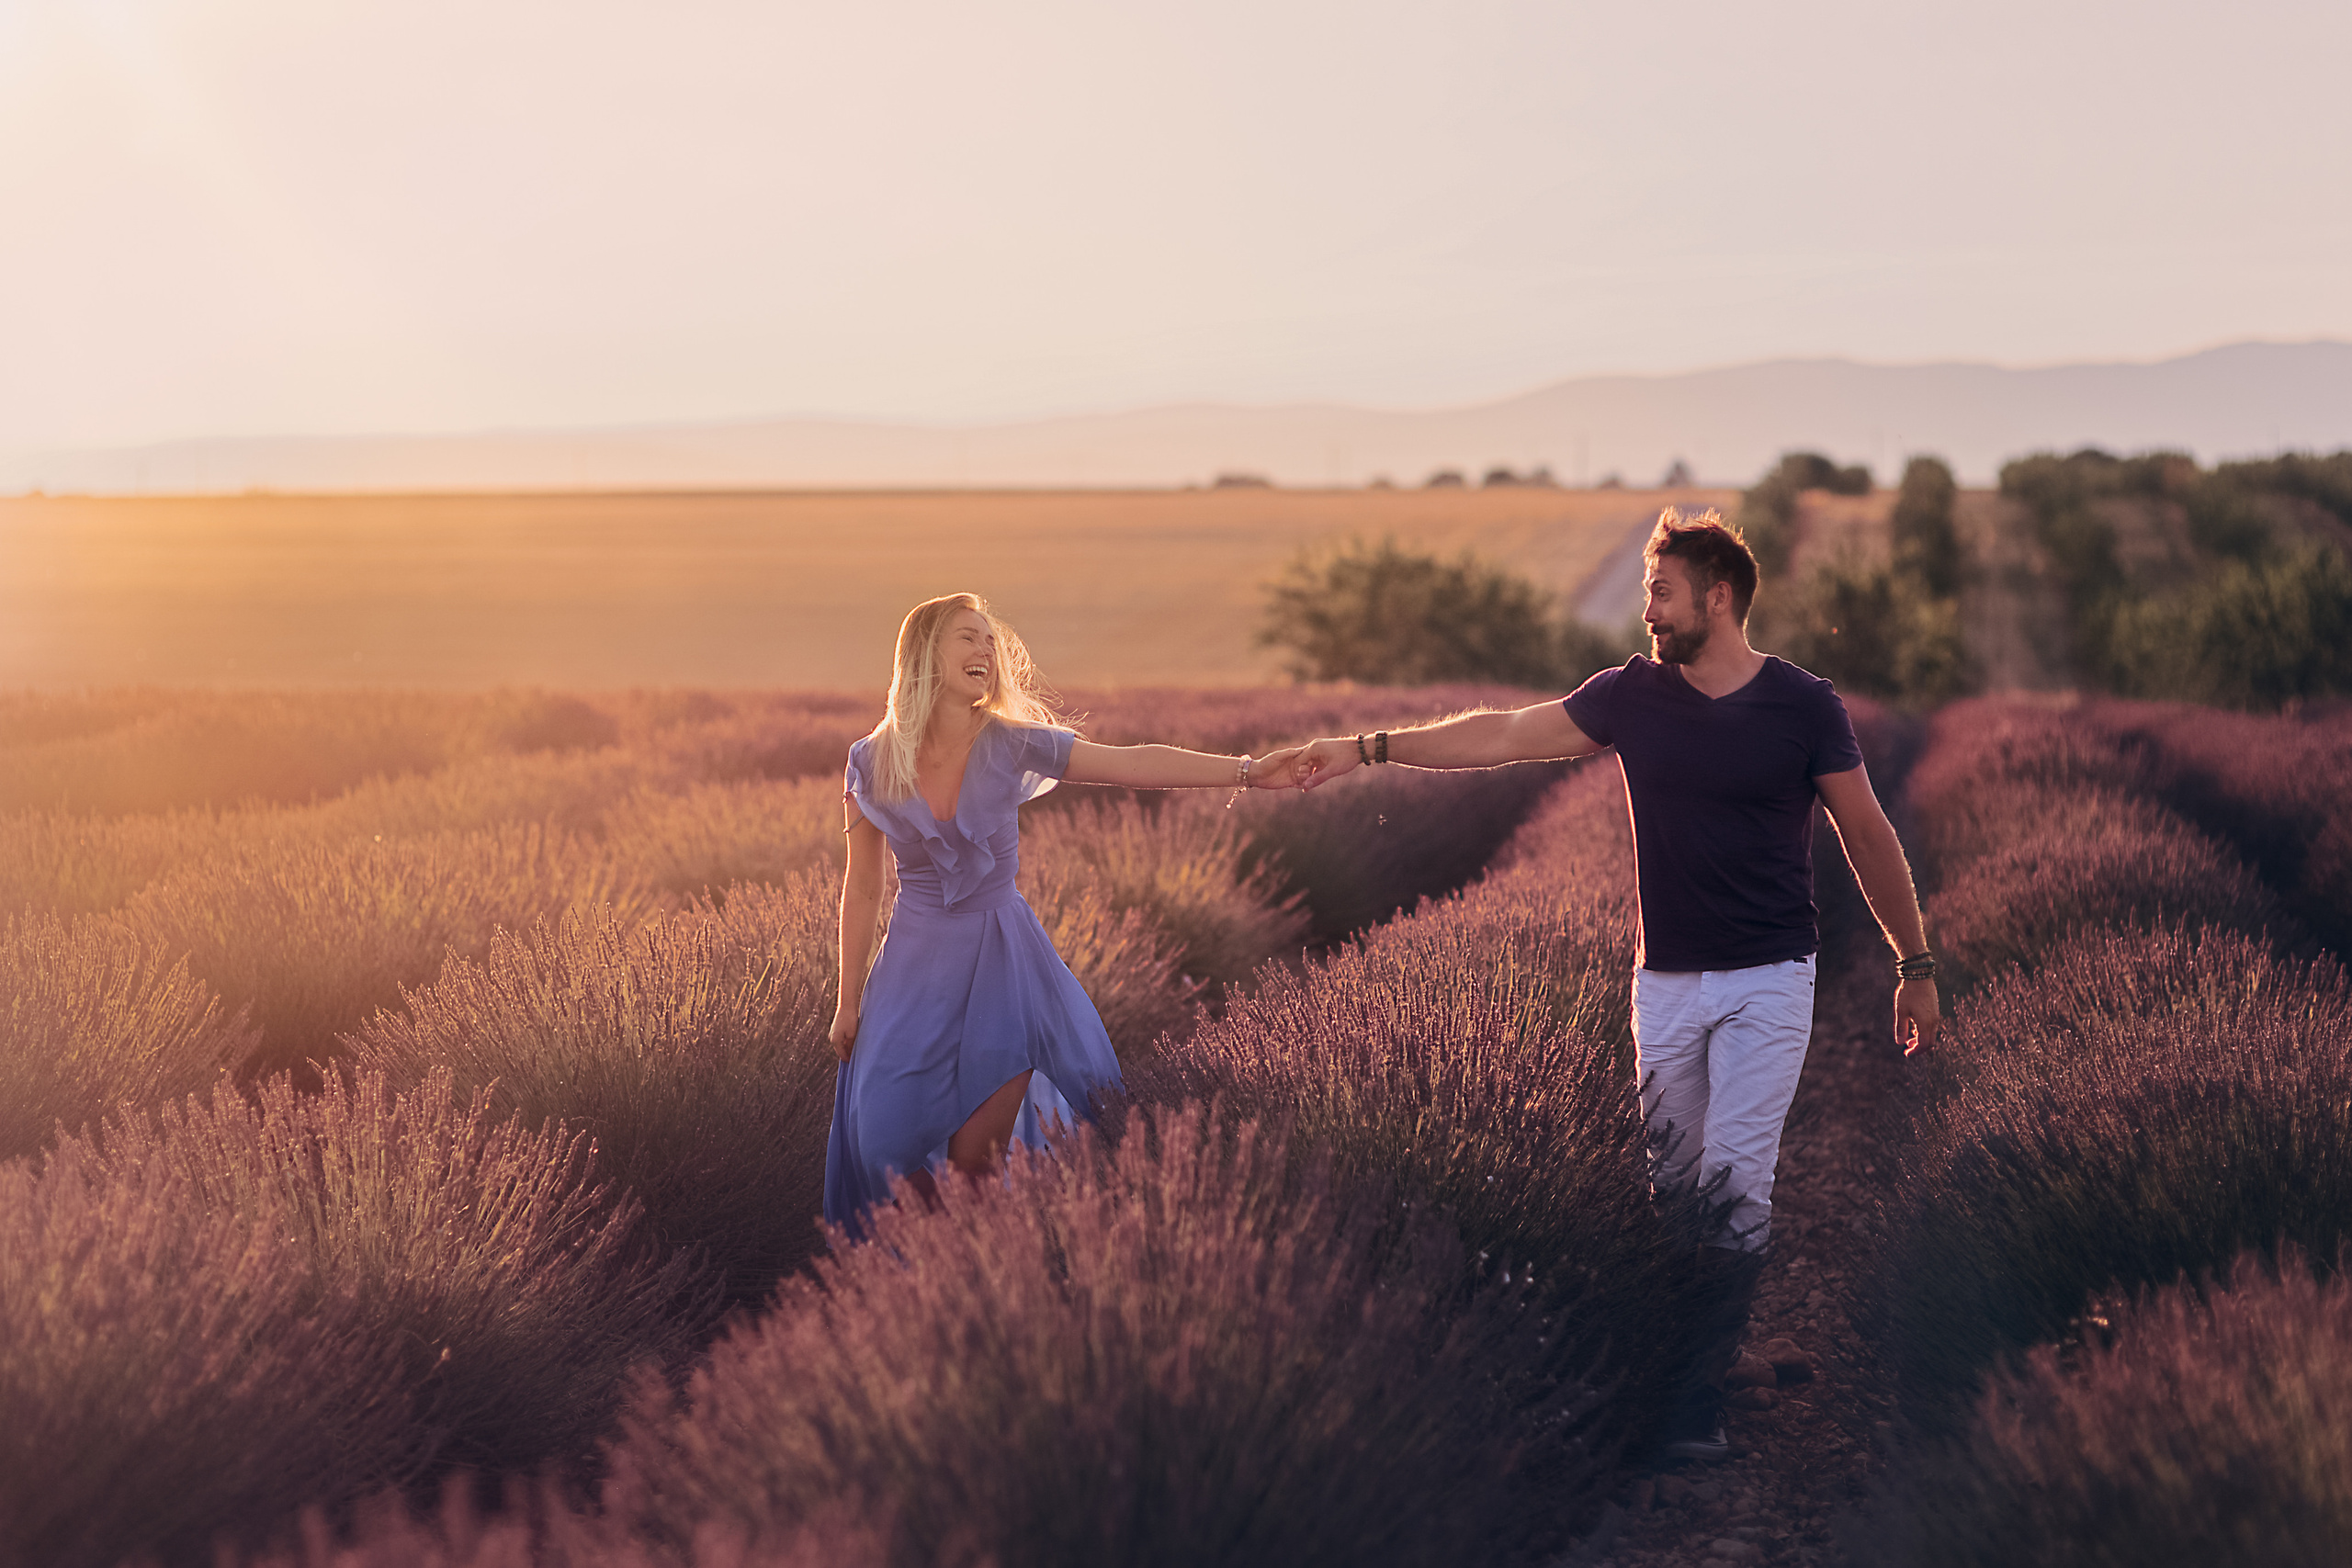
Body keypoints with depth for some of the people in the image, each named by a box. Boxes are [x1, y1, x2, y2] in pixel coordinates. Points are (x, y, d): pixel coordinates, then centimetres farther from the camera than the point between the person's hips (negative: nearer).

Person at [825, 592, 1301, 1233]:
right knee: (893, 1145, -3)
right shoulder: (872, 763, -6)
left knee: (973, 1161, -7)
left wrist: (1247, 771, -26)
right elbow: (861, 891, 2)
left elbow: (1135, 764, -16)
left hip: (1000, 958, -1)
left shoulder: (1012, 745, -9)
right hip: (916, 963, 1)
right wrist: (849, 1002, 5)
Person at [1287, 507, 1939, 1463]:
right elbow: (1505, 737, 6)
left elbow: (1868, 839, 2)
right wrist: (1369, 750, 3)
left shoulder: (1803, 705, -6)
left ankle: (1699, 1397, -7)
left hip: (1768, 981, -3)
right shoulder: (1633, 695, 1)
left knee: (1736, 1180, -10)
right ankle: (1666, 1354, 19)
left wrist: (1915, 966, 6)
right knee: (1672, 1179, 7)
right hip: (1666, 981, 3)